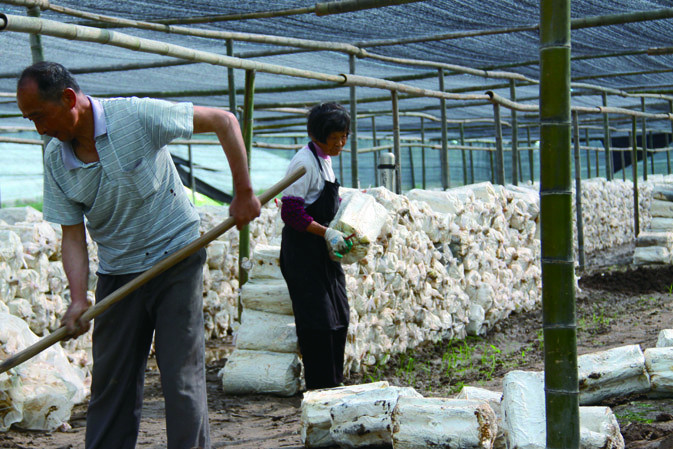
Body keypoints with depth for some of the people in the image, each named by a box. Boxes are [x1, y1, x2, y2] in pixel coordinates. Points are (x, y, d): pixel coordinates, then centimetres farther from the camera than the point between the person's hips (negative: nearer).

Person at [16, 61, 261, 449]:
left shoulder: (137, 116, -16)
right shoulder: (55, 160, -1)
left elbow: (224, 121, -11)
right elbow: (73, 235, -1)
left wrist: (244, 194, -11)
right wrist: (78, 298, -17)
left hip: (176, 260, -4)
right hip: (117, 273, 5)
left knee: (182, 376, -5)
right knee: (111, 381, 7)